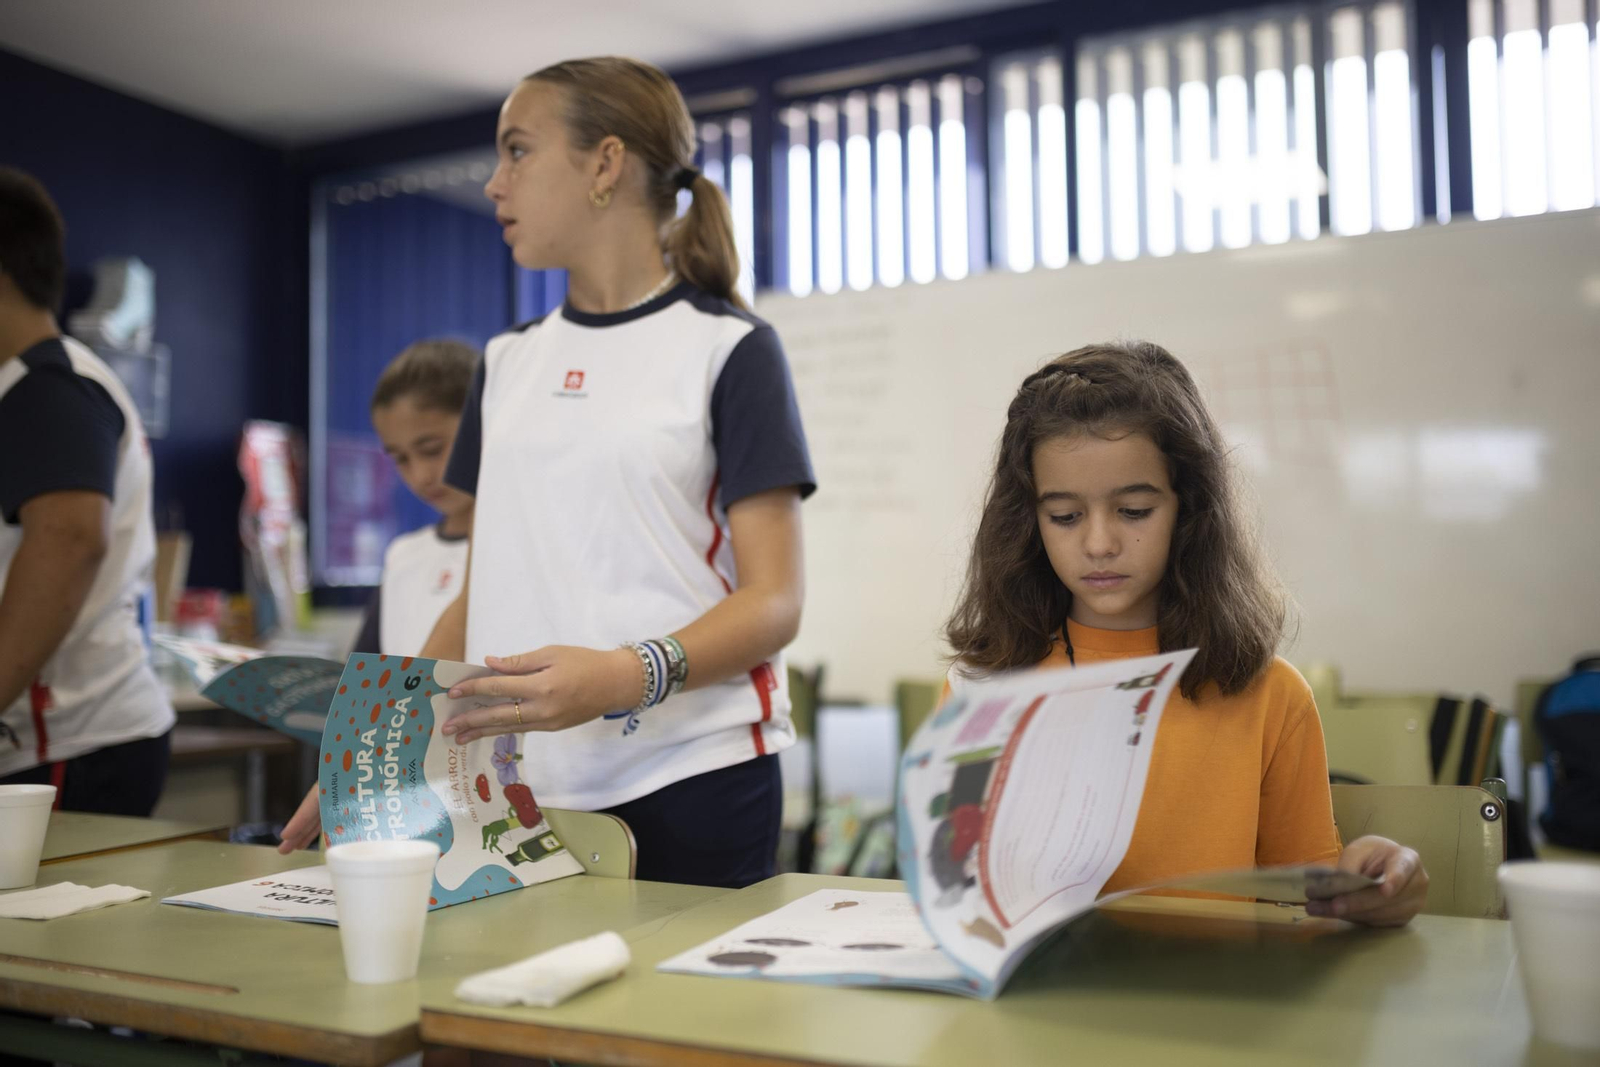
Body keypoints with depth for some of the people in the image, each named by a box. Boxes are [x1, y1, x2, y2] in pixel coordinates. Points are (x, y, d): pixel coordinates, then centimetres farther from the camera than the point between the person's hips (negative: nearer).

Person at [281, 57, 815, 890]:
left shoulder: (726, 349, -2)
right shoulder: (508, 362, 14)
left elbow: (773, 602, -9)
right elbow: (482, 596, 15)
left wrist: (627, 676, -27)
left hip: (690, 781, -4)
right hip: (517, 787, 5)